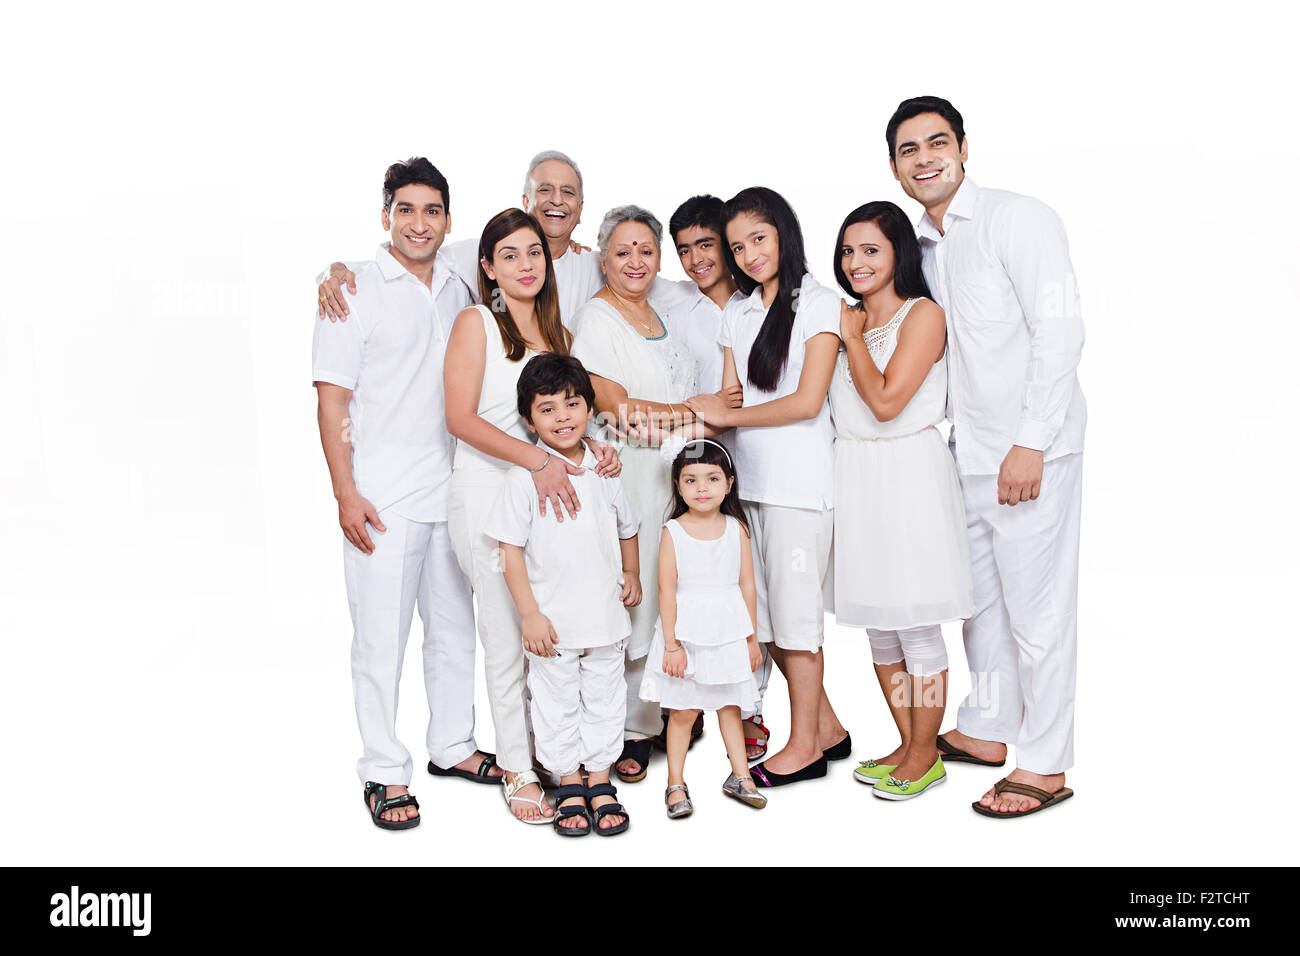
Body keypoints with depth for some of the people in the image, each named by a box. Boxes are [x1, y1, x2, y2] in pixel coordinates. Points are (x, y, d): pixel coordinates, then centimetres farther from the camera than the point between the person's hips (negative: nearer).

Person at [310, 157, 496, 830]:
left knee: (455, 627, 14)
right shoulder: (357, 291, -3)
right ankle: (384, 773, 14)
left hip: (454, 491, 6)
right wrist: (346, 494, -13)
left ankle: (452, 746, 30)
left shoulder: (459, 293, 13)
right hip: (382, 499, -5)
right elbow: (332, 399, -6)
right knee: (382, 638, 0)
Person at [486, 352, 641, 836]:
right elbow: (511, 550, -10)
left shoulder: (603, 470, 1)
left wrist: (632, 575, 15)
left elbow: (627, 528, 18)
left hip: (606, 615, 3)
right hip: (552, 621, -3)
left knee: (605, 698, 13)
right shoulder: (524, 476, -10)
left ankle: (600, 783, 28)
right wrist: (530, 614, -13)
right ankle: (569, 786, 26)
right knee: (556, 705, 9)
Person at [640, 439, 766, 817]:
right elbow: (667, 590, -8)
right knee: (683, 711, 5)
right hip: (686, 634, -2)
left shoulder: (736, 528, 0)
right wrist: (671, 644, -11)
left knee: (730, 705, 13)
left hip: (729, 634, 2)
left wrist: (752, 639, 6)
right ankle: (676, 783, 18)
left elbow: (747, 585, 4)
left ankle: (740, 775, 28)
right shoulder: (673, 531, -6)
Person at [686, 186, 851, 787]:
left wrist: (724, 416, -8)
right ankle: (828, 729, 24)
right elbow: (730, 396, 12)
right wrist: (694, 418, -8)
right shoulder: (736, 313, 16)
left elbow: (806, 401, -10)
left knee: (793, 611, -1)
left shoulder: (820, 304, -3)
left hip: (800, 478, -6)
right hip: (747, 478, 6)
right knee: (764, 615, 8)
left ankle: (804, 747, 13)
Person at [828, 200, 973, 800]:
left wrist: (853, 338, -7)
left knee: (915, 621, 1)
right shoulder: (846, 319, 13)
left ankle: (925, 756, 17)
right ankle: (906, 746, 27)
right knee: (877, 621, 13)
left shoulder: (922, 314, -6)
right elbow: (815, 397, 13)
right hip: (853, 474, 7)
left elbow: (886, 400, -16)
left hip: (909, 474, -7)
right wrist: (848, 333, 5)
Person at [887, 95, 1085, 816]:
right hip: (967, 452, 8)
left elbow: (1059, 332, -16)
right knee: (977, 596, 16)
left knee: (1036, 608, 0)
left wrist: (1030, 444, -20)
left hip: (1032, 452, -8)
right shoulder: (920, 248, 14)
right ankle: (986, 730, 33)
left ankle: (1043, 765, 13)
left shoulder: (1019, 219, -9)